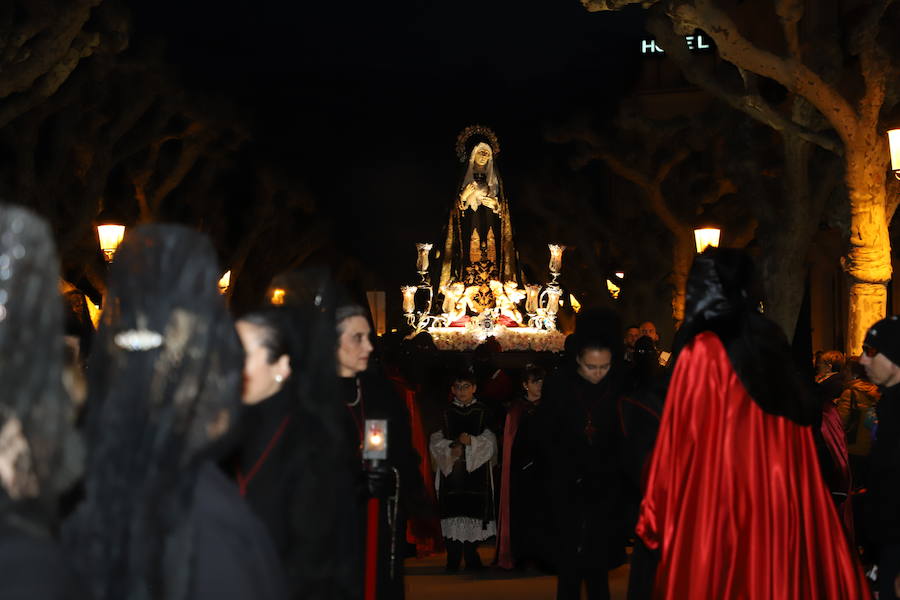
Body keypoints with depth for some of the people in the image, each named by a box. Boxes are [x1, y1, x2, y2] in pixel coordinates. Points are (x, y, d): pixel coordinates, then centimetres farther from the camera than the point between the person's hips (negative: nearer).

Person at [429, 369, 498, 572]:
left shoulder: (483, 412, 8)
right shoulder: (446, 413, 12)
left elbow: (489, 441, 3)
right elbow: (435, 441, 7)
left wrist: (472, 442, -14)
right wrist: (451, 448, -11)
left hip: (476, 470, -1)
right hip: (450, 470, 1)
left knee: (474, 513, -6)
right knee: (453, 513, -5)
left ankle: (471, 558, 5)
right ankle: (453, 560, 1)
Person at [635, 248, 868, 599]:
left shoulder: (701, 353, -8)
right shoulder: (775, 350, 9)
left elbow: (678, 447, -8)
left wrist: (656, 519, 0)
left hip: (713, 520, -6)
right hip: (780, 514, 6)